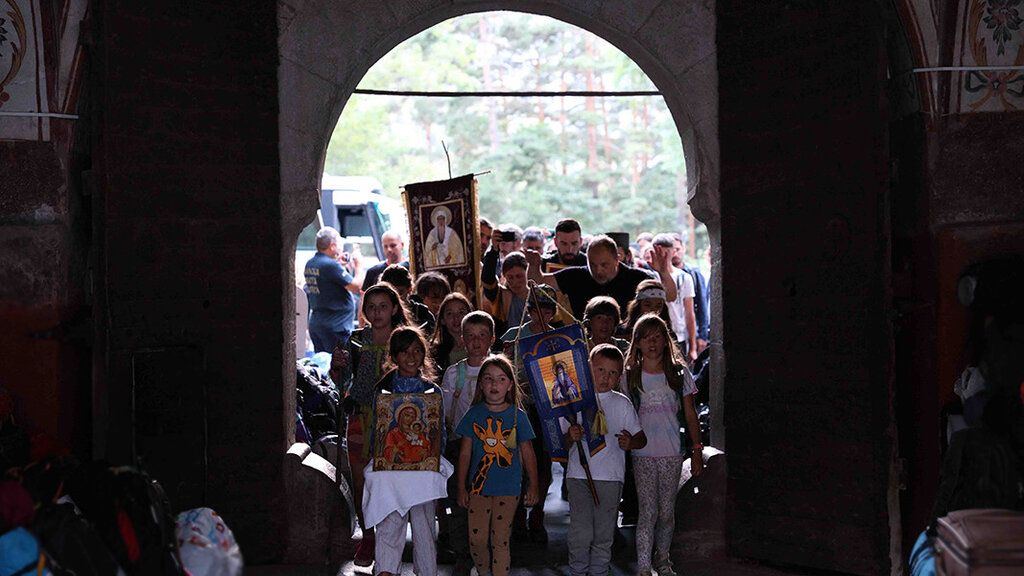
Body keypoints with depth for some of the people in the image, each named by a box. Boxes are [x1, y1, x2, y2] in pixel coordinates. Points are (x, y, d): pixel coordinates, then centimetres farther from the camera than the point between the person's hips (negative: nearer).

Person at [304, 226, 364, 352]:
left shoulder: (310, 264, 10)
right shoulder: (330, 265, -17)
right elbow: (357, 287, -15)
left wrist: (339, 264, 17)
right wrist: (358, 266, 0)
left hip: (315, 326, 9)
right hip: (335, 327, -9)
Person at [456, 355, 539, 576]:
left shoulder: (517, 416, 0)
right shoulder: (474, 414, 2)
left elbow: (527, 454, 7)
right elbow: (465, 453, 6)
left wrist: (533, 486, 7)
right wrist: (461, 488, 5)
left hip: (507, 489, -1)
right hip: (478, 487, 1)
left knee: (500, 541, -1)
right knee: (477, 539, 1)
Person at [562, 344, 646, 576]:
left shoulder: (622, 404, 7)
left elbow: (641, 438, 10)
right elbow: (562, 445, 9)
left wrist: (630, 442, -12)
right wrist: (570, 438, -13)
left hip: (611, 477, 1)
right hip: (579, 475, -1)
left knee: (603, 535, 3)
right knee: (581, 533, -10)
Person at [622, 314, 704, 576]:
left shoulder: (679, 372, 5)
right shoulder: (630, 376, 2)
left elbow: (690, 415, 8)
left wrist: (697, 449, 6)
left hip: (672, 453, 1)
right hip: (642, 453, -1)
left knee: (667, 512, 6)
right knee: (648, 512, -5)